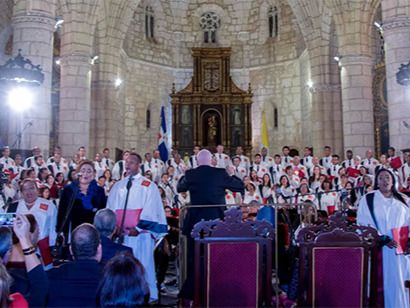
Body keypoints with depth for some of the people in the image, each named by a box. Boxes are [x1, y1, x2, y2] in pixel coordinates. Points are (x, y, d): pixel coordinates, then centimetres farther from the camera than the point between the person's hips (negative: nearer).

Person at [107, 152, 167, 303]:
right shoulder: (118, 186, 13)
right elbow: (111, 208, 10)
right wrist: (114, 226, -5)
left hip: (141, 232, -4)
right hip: (121, 233, 4)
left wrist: (138, 228, -16)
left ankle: (148, 295, 11)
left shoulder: (148, 186, -1)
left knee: (142, 264, 0)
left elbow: (150, 210, -9)